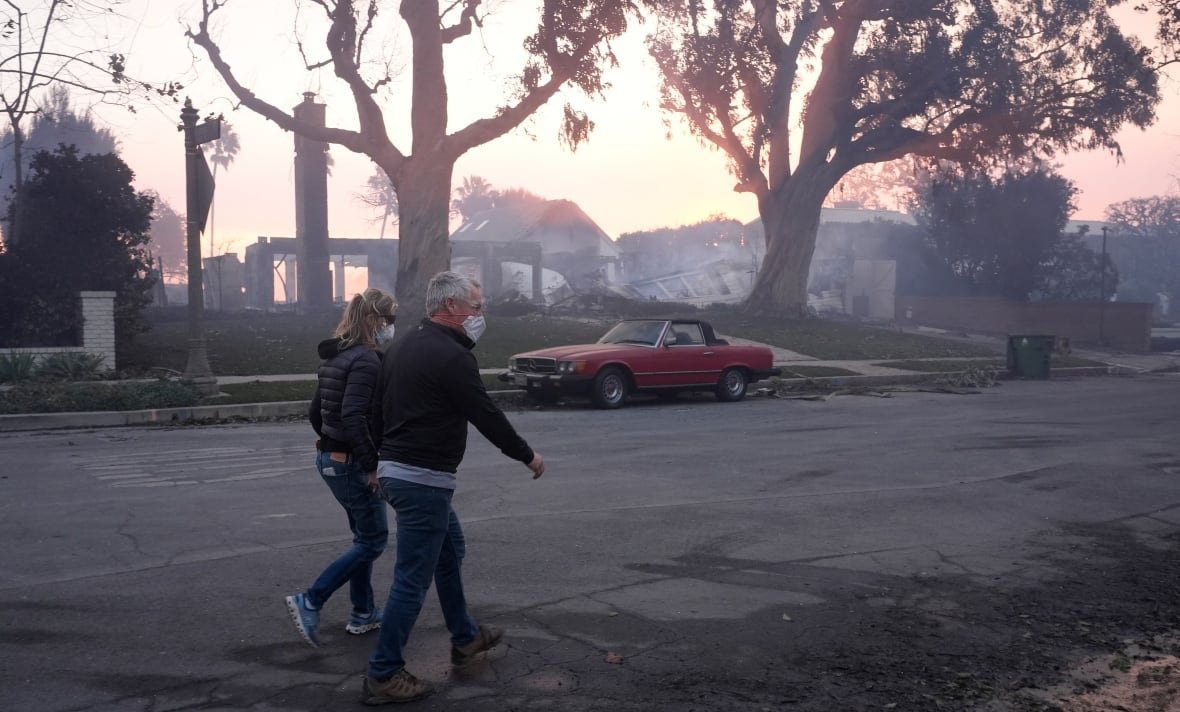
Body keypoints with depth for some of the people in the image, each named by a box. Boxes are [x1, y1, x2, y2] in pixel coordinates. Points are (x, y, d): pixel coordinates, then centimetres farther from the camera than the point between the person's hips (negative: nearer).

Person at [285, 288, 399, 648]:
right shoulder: (366, 360, -18)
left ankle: (363, 613, 26)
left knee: (364, 536, 19)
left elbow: (314, 412, 15)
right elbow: (353, 416, -28)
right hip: (354, 464, -10)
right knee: (372, 540, 2)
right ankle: (310, 602, -2)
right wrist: (372, 464, -22)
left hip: (331, 458, 10)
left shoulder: (336, 357, 10)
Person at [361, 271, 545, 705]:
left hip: (395, 469, 10)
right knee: (413, 579, -2)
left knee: (450, 550, 25)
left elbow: (383, 407, 19)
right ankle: (383, 676, 6)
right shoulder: (451, 356, -18)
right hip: (424, 478, -10)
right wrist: (528, 456, 0)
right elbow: (487, 416, -14)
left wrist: (379, 466, 27)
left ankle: (465, 638, 39)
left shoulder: (404, 346, 12)